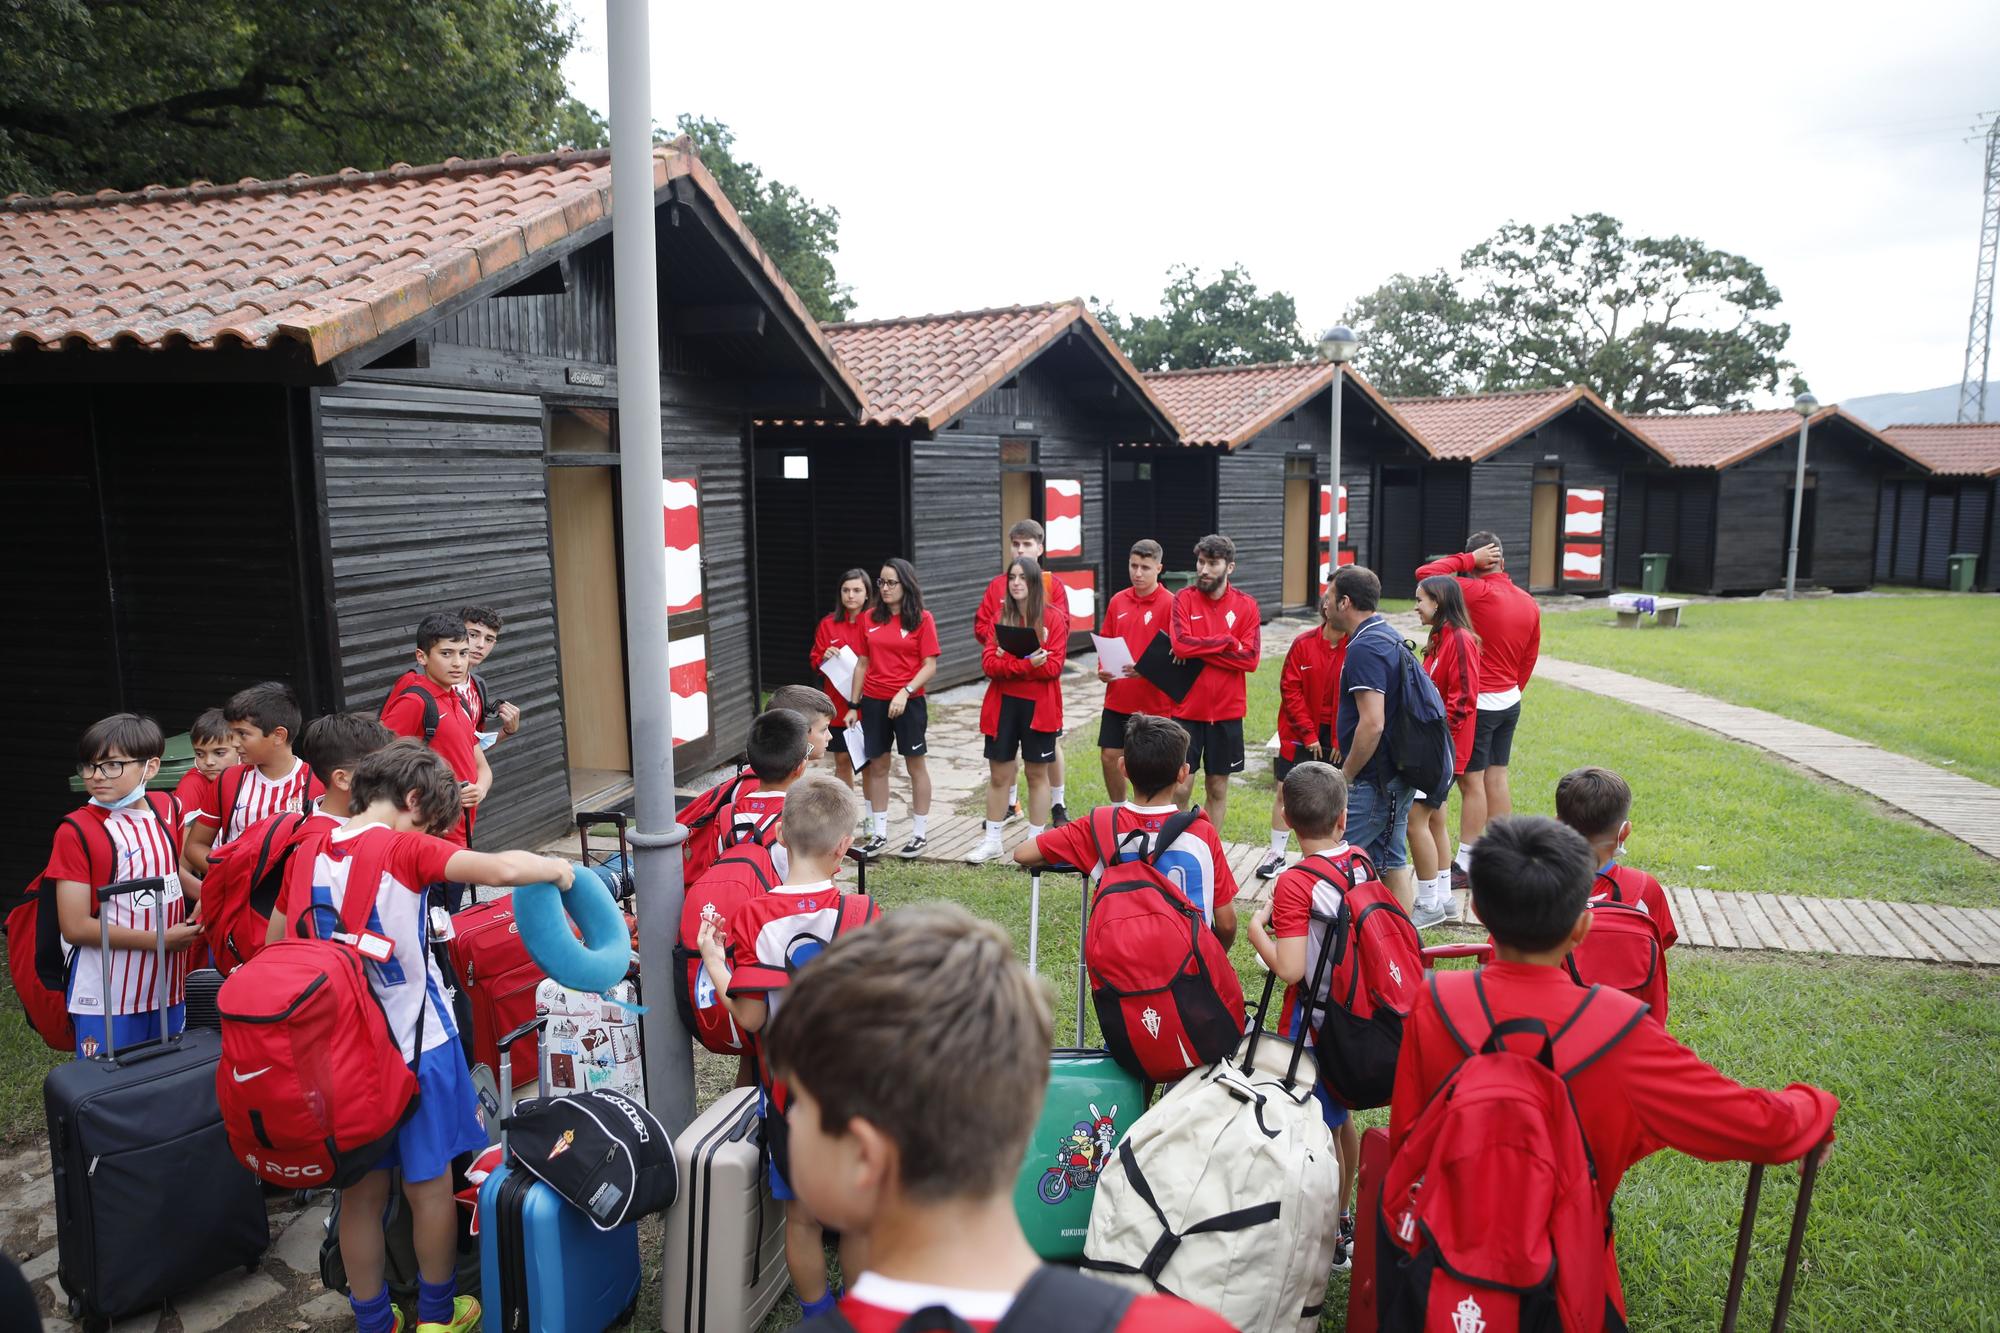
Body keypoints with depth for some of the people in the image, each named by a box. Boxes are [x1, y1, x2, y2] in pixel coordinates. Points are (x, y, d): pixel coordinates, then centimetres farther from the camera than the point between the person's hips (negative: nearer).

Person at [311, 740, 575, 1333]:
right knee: (429, 1186, 12)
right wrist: (555, 867, -13)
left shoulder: (310, 854, 1)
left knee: (361, 1191, 16)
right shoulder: (406, 849, -17)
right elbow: (502, 868, -30)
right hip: (415, 1045, -5)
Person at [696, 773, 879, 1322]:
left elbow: (750, 1017, -13)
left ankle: (816, 1316, 32)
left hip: (788, 1088, 1)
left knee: (802, 1216, 17)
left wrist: (714, 965, -3)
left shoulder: (751, 918, -14)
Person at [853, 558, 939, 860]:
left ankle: (920, 832, 18)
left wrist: (905, 692, -20)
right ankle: (879, 834, 20)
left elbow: (930, 666, -9)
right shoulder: (871, 619, 6)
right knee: (876, 766, 9)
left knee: (916, 765, 7)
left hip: (908, 701, -4)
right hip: (874, 701, 4)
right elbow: (863, 664, 11)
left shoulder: (922, 619, -6)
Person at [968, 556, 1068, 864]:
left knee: (1037, 774, 7)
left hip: (1038, 706, -3)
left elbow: (1054, 666, -12)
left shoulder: (1053, 618, -4)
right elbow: (990, 663, -4)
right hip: (1003, 704, 3)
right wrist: (1028, 663, -21)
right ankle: (992, 840, 19)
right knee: (998, 774, 8)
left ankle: (1035, 842, 18)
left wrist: (1010, 663, -19)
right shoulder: (1001, 617, 6)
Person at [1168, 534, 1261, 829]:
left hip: (1227, 712, 2)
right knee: (1180, 788, 0)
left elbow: (1250, 658, -10)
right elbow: (1181, 645, -19)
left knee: (1217, 788, 11)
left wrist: (1199, 649, -14)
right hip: (1186, 709, -1)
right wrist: (1229, 642, -12)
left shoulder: (1246, 605, 0)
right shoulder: (1183, 599, -3)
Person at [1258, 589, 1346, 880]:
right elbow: (1290, 689, -5)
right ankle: (1277, 854, 21)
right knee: (1285, 791, 6)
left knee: (1338, 797, 5)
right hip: (1300, 733, 1)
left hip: (1338, 737, -1)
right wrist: (1309, 733, -9)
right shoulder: (1303, 644, -6)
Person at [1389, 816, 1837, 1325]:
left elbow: (1405, 1142, -9)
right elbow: (1761, 1125, -13)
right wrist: (1819, 1107, 9)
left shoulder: (1433, 1007, -18)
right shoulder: (1617, 1029, -22)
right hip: (1568, 1274, -2)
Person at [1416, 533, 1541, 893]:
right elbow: (1529, 659, 13)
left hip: (1478, 703, -7)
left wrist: (1468, 559, -11)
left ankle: (1466, 865, 5)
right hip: (1510, 702, 7)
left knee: (1471, 782, -1)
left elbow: (1425, 573, -19)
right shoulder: (1529, 603, 6)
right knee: (1497, 778, 13)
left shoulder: (1479, 593, -18)